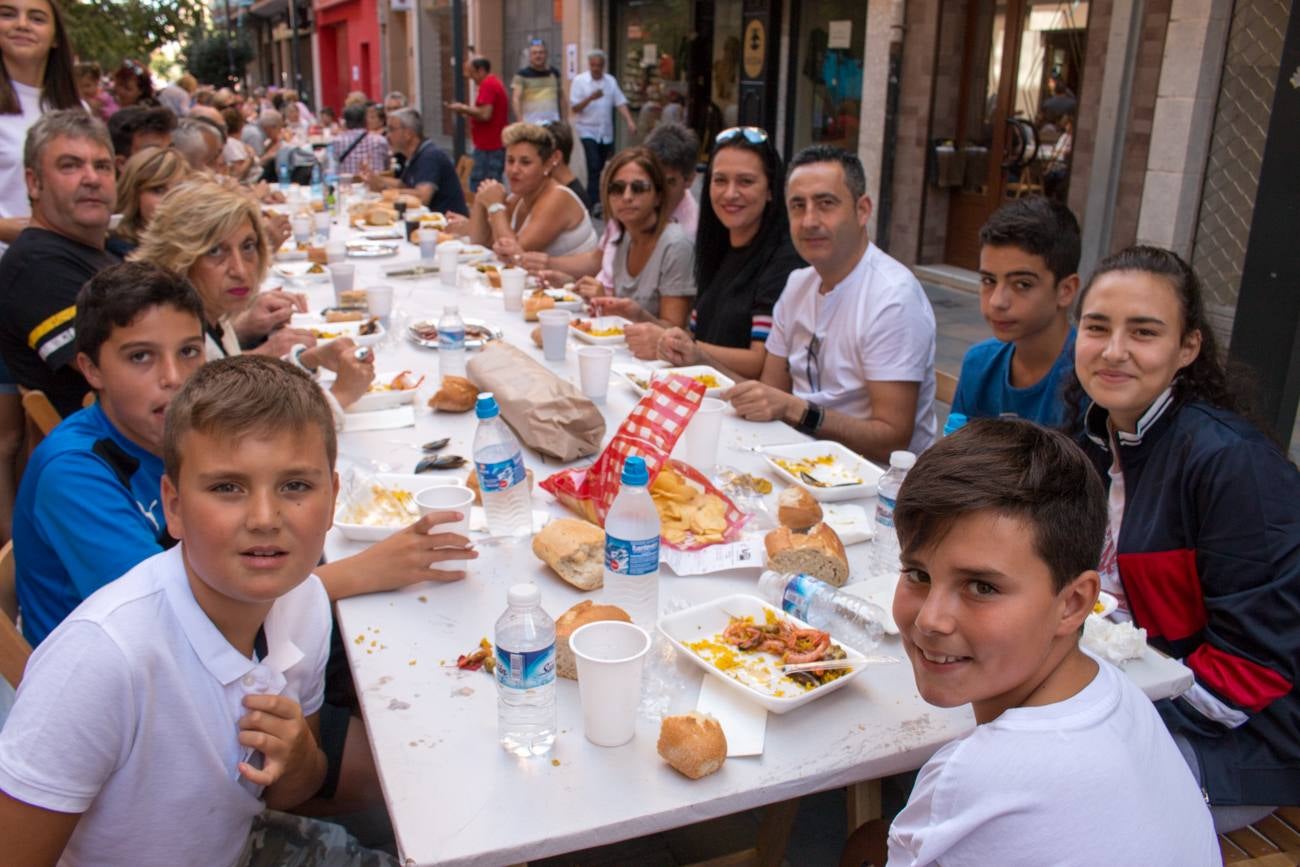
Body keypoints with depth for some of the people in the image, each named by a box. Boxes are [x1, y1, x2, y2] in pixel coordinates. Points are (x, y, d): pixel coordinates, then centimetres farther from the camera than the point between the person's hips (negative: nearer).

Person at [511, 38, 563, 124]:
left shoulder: (554, 73, 13)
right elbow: (516, 99, -8)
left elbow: (561, 97, 19)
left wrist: (563, 119, 12)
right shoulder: (522, 75, -1)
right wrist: (521, 122, -20)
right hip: (531, 124, -4)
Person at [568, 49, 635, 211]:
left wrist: (630, 121, -12)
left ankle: (592, 200, 22)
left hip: (606, 132, 4)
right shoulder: (579, 80, -3)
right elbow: (574, 108, -8)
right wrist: (591, 98, -24)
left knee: (601, 167, 8)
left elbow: (620, 102, 3)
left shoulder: (611, 81, 9)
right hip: (587, 130, -4)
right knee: (594, 166, -17)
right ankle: (595, 203, -17)